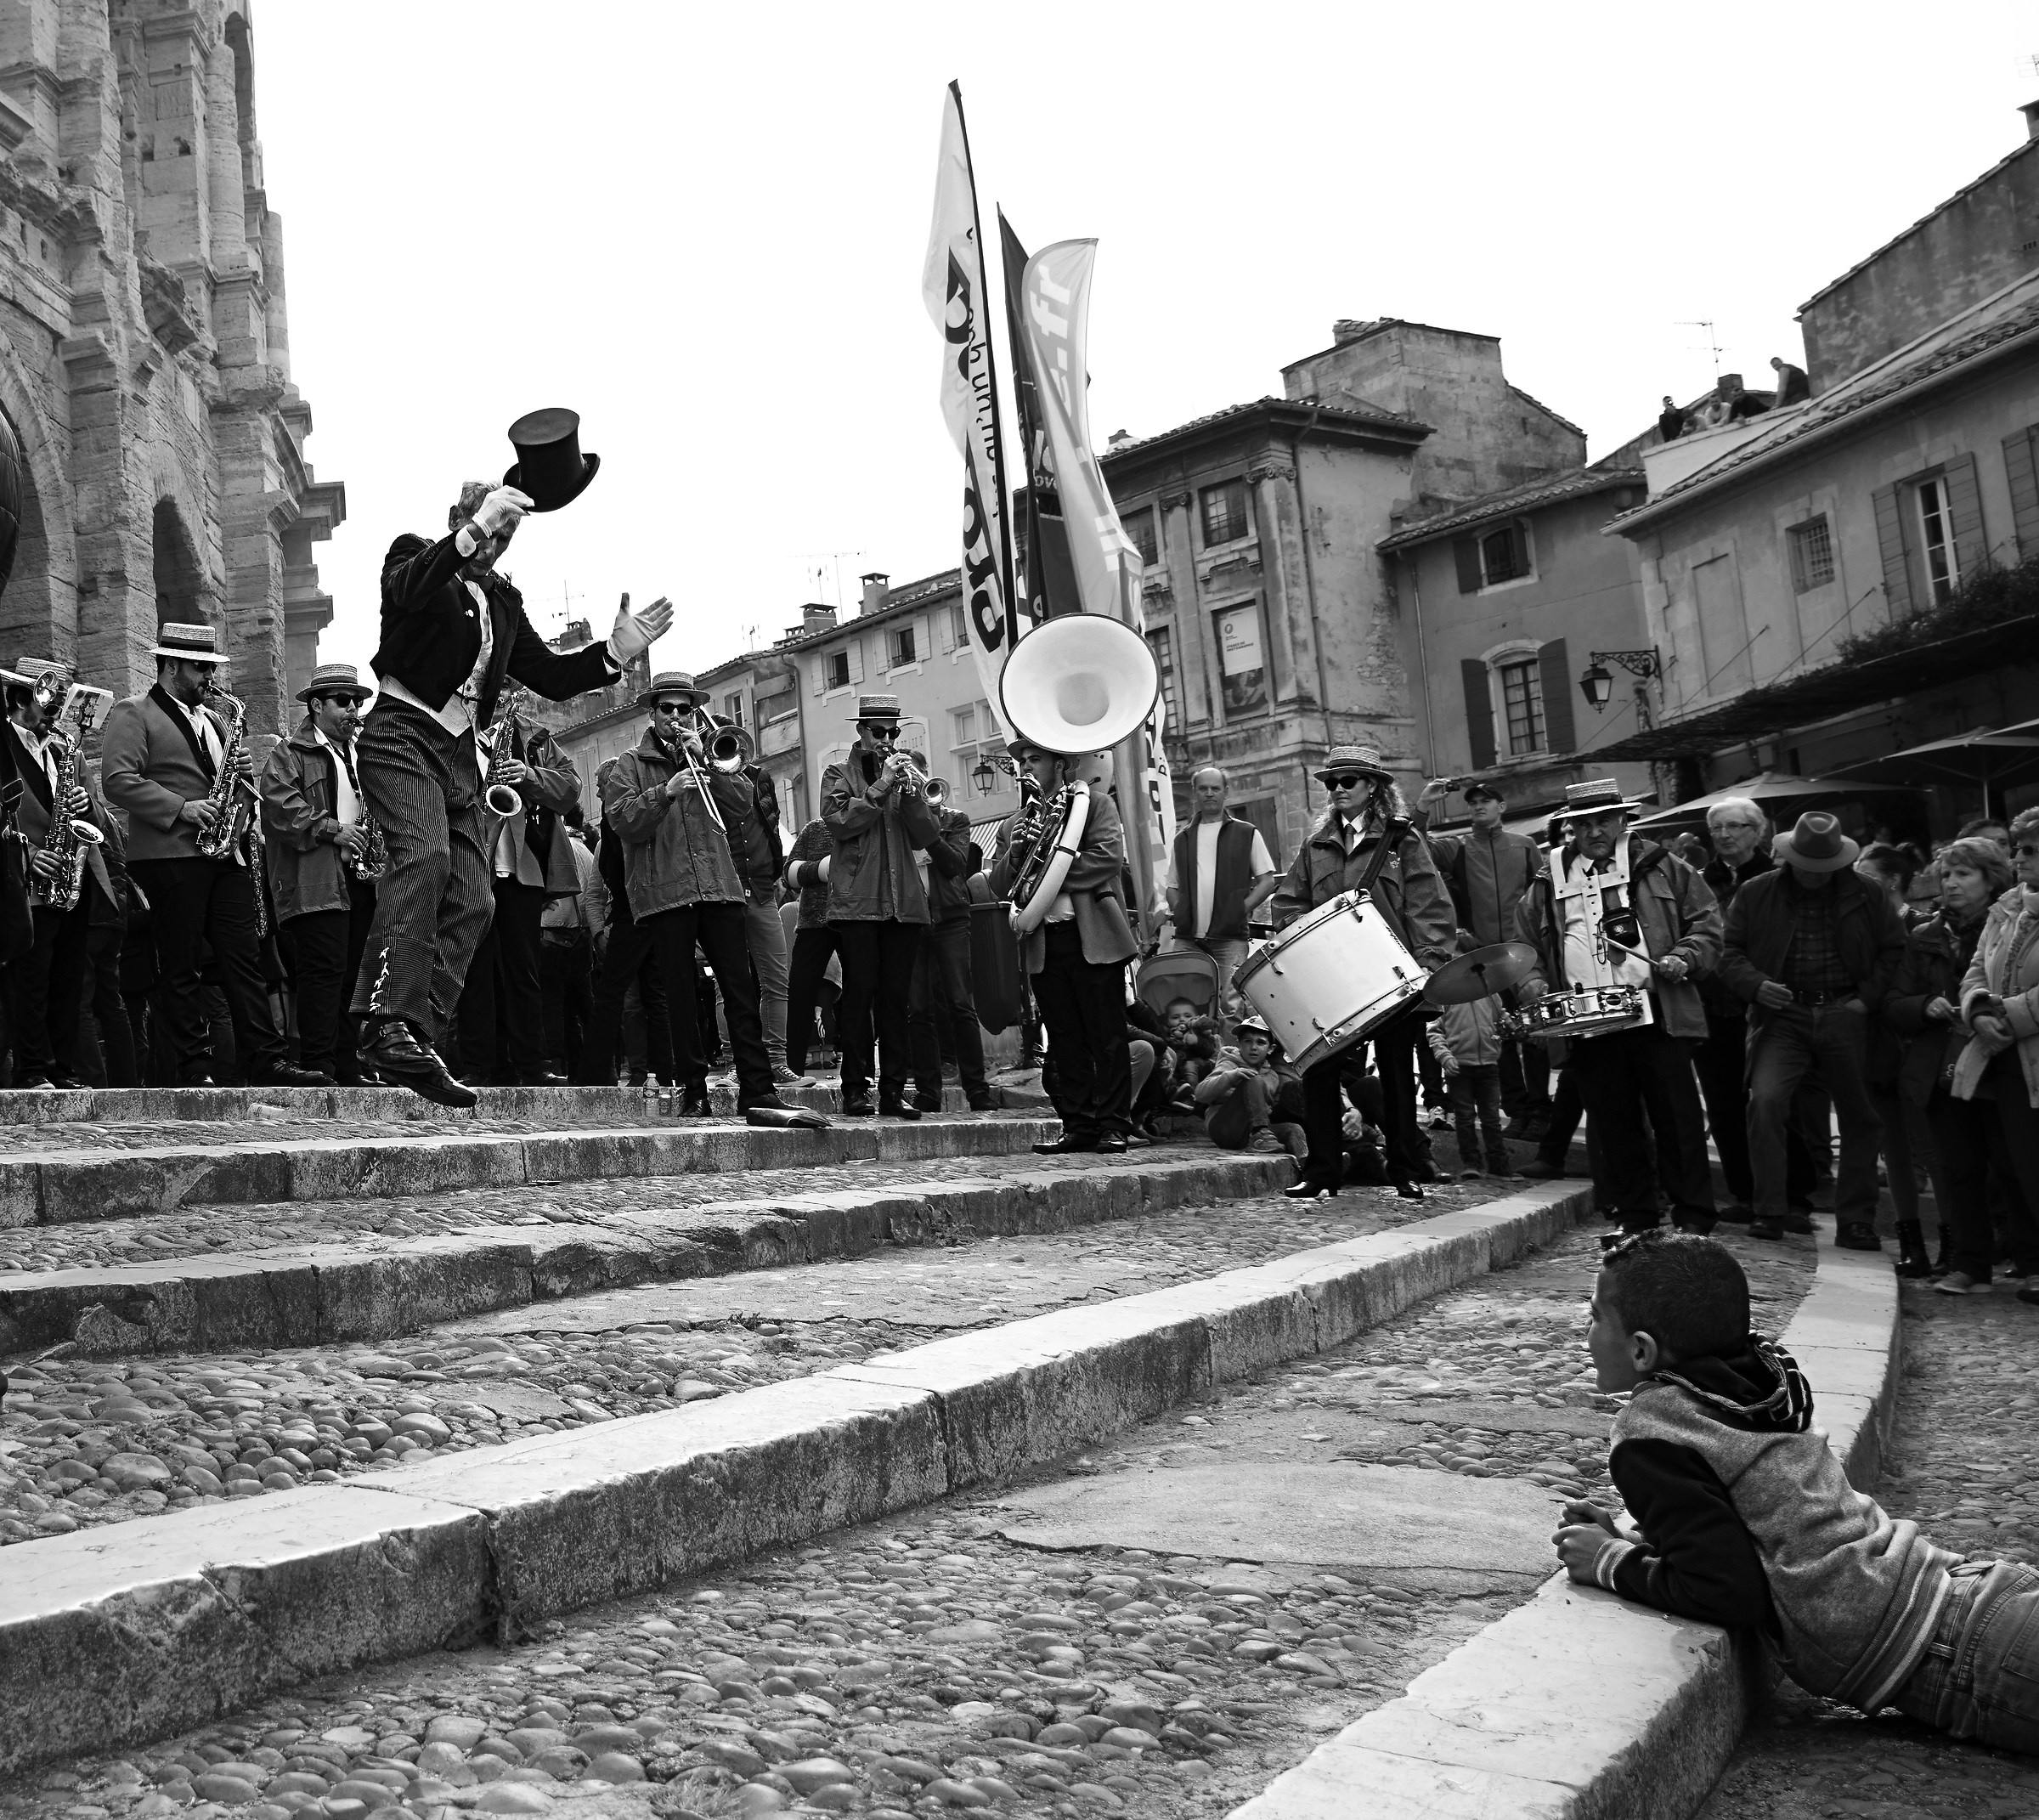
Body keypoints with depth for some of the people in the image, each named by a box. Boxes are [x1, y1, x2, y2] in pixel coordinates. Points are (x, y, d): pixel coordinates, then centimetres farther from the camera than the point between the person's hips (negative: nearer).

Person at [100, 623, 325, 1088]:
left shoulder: (213, 720, 23)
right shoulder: (132, 714, 1)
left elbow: (234, 787, 29)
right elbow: (118, 780, -11)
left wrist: (242, 773, 5)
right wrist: (181, 809, -19)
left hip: (226, 857, 7)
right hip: (170, 856, -6)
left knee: (244, 959, 0)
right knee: (180, 967, -2)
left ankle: (266, 1062, -2)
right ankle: (194, 1067, 2)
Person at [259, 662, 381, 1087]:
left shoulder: (361, 753, 23)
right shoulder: (290, 753, 1)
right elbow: (280, 809, -13)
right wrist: (332, 830, -18)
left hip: (360, 880, 7)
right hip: (316, 883, -7)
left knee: (353, 976, 8)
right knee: (325, 970, -12)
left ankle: (348, 1068, 13)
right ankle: (318, 1067, -10)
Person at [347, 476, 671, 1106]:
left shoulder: (503, 600, 23)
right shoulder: (414, 557, 6)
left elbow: (551, 676, 19)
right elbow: (407, 590, -19)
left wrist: (616, 651, 4)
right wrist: (474, 531, -29)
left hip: (459, 753, 7)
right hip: (403, 734, -7)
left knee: (473, 901, -3)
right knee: (424, 853, -30)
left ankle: (421, 1038, -3)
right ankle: (390, 1023, -36)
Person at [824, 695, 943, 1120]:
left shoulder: (905, 774, 19)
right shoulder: (839, 774, 10)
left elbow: (926, 836, 7)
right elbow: (840, 821, -9)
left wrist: (909, 789, -7)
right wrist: (881, 786, -11)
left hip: (904, 904, 3)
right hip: (856, 903, -3)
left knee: (897, 997, 1)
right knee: (859, 993, -6)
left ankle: (893, 1089, 4)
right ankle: (855, 1088, -1)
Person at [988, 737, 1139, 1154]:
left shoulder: (1095, 803, 6)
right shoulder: (1013, 825, 20)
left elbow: (1109, 857, -9)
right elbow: (999, 886, 12)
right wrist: (1015, 852, -6)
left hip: (1092, 936, -4)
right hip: (1042, 944, 4)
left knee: (1108, 1036, -2)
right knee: (1065, 1041, 6)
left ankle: (1113, 1126, 2)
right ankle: (1078, 1126, 10)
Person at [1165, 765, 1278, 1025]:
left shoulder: (1246, 833, 8)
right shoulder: (1182, 840, 17)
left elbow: (1268, 881, 6)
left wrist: (1240, 910, -7)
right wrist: (1179, 911, 1)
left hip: (1230, 937, -3)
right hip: (1188, 939, 3)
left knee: (1230, 1004, -11)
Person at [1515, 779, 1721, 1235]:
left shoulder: (1660, 866, 8)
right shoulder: (1549, 882, 14)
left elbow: (1707, 921, 7)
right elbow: (1527, 945, 19)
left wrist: (1685, 958, -9)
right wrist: (1532, 979, 1)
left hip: (1656, 1015, -2)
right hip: (1588, 1026, 3)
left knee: (1677, 1118, 0)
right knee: (1613, 1124, 7)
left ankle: (1693, 1217, 9)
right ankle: (1634, 1218, 18)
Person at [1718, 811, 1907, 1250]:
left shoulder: (1865, 896, 6)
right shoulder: (1756, 894, 4)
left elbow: (1894, 949, 10)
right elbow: (1731, 951, 5)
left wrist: (1868, 998, -2)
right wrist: (1756, 984, -14)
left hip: (1844, 1017, 2)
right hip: (1782, 1016, -1)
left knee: (1860, 1116, 6)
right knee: (1765, 1100, -21)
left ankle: (1855, 1222, 17)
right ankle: (1769, 1213, -12)